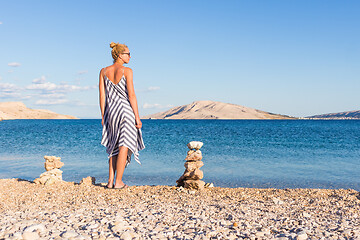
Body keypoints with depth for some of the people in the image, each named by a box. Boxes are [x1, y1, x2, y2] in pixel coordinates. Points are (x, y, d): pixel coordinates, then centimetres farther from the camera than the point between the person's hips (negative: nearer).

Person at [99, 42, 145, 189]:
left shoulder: (104, 71, 7)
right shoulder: (127, 71, -8)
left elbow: (102, 96, 7)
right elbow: (131, 95, -11)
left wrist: (103, 116, 13)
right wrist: (137, 116, -8)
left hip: (111, 111, 5)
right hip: (126, 110, -5)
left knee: (114, 147, 16)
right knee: (124, 146, 1)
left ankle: (110, 181, 14)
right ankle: (118, 182, 3)